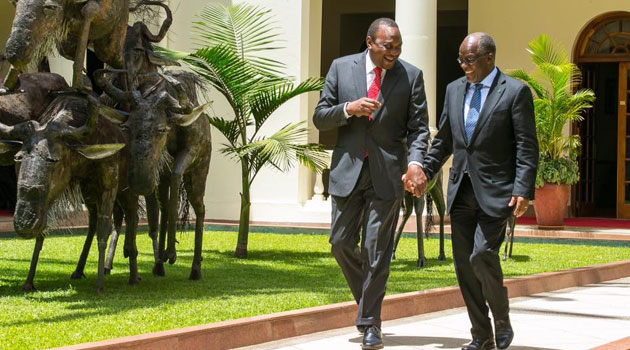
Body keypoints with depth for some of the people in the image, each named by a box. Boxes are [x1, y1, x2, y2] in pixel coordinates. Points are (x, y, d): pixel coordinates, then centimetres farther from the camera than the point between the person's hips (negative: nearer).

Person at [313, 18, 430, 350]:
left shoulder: (411, 76, -1)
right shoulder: (341, 68, 2)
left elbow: (418, 128, -1)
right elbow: (320, 117, 3)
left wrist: (416, 162, -19)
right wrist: (348, 108, -16)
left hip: (387, 173, -2)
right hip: (347, 169, 2)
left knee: (377, 250, -3)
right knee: (342, 242, 5)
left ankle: (370, 322, 6)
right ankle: (368, 299, 28)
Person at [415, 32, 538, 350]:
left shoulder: (515, 92, -5)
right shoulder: (455, 90, 13)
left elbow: (527, 147, -8)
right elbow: (443, 141, 20)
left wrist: (523, 190, -17)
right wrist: (423, 172, 8)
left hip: (495, 192, -6)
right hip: (461, 190, 6)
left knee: (482, 256, -17)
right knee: (464, 263, 4)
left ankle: (502, 321, 5)